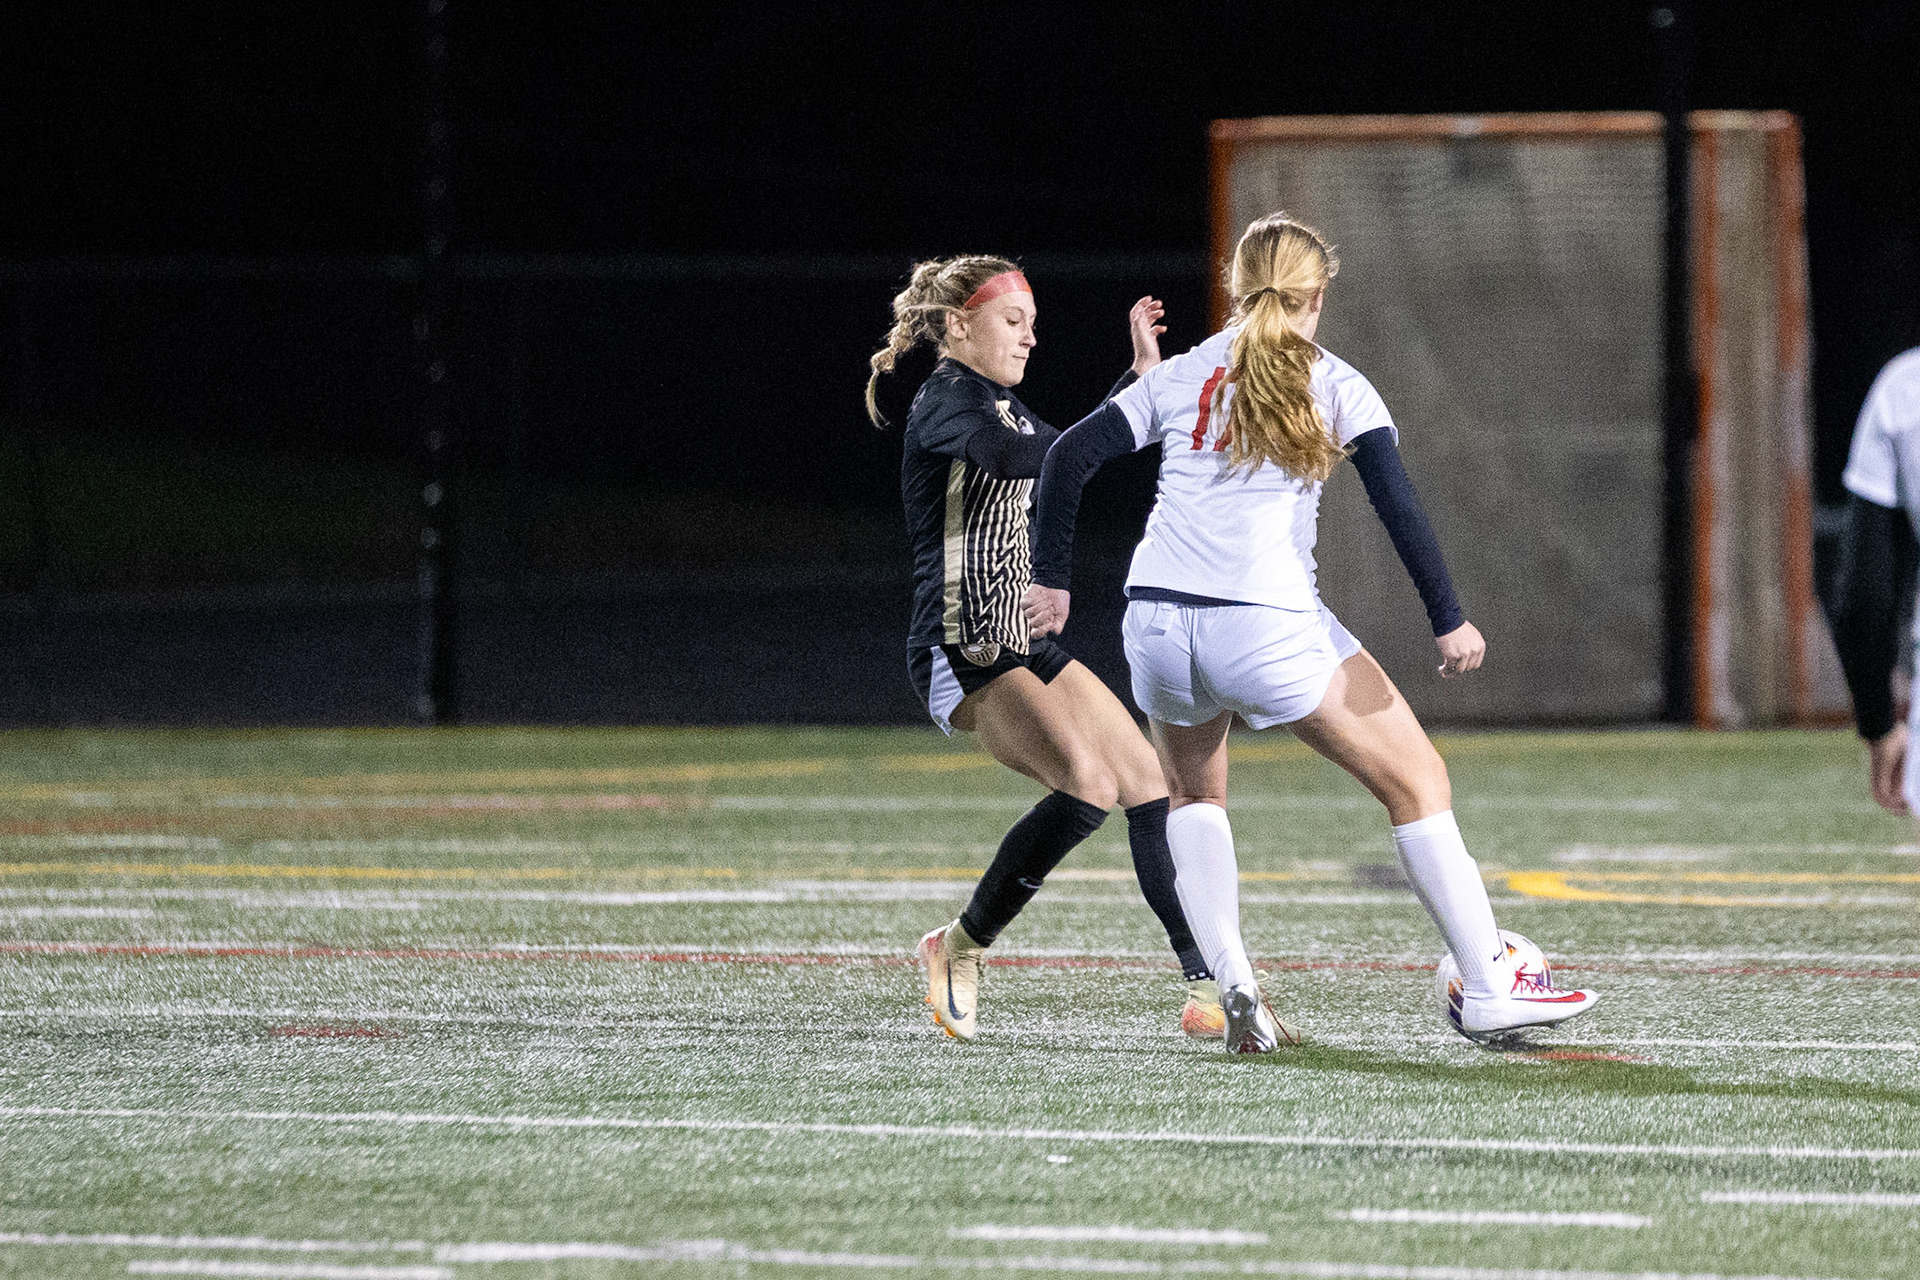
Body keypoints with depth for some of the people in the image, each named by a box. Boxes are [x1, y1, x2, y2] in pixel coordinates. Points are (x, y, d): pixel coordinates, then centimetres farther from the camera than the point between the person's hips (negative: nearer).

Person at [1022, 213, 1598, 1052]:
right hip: (1267, 627, -4)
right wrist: (1448, 621, 1)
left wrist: (1051, 577, 18)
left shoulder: (1178, 379, 16)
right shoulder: (1334, 385, 8)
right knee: (1415, 781, 9)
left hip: (1158, 620, 4)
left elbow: (1069, 457, 11)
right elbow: (1397, 502, -2)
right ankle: (1487, 991, 7)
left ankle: (1231, 989, 10)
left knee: (1194, 794, 29)